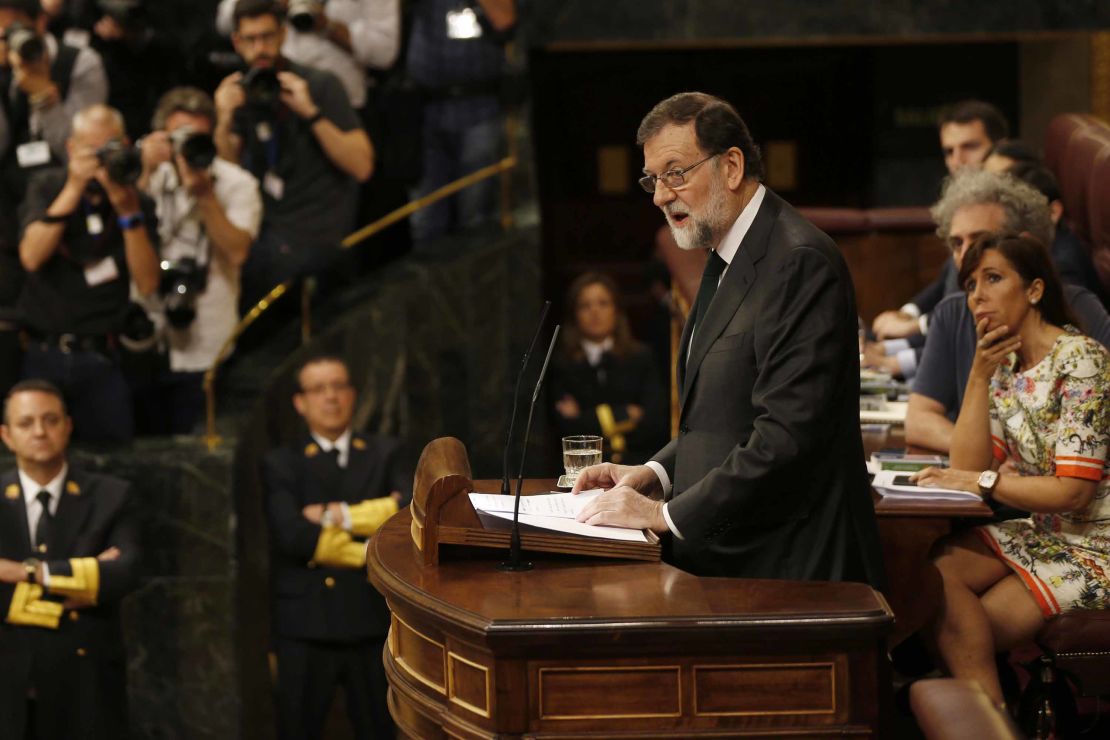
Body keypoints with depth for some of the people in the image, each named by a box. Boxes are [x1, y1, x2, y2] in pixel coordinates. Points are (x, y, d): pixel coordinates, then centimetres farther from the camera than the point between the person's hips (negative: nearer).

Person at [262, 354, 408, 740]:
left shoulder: (385, 455, 12)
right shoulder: (282, 464, 5)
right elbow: (291, 535, -12)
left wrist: (337, 516, -11)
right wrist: (375, 548, -12)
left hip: (371, 621, 2)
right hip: (304, 625, -1)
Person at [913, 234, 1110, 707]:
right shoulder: (1006, 367, 9)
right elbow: (968, 468, -1)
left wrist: (983, 483, -15)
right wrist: (979, 374, -7)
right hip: (1041, 535, 8)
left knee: (961, 632, -19)